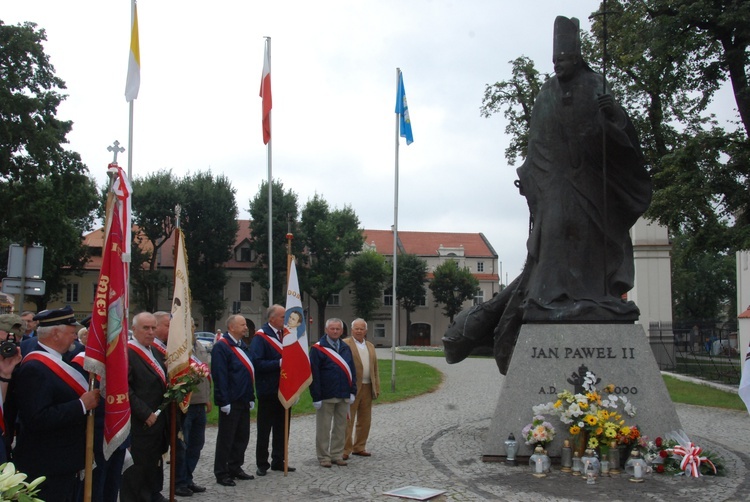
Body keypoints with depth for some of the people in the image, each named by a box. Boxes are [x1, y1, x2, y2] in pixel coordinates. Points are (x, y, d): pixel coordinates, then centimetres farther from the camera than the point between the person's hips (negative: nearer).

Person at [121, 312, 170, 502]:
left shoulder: (154, 351, 11)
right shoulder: (127, 352, -17)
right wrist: (146, 414, -21)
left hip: (158, 421, 9)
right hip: (140, 425, -9)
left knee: (155, 462, 21)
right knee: (137, 468, 1)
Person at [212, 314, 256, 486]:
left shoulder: (242, 346, 15)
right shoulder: (221, 347, -14)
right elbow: (220, 376, -19)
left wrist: (251, 397, 16)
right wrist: (224, 401, -22)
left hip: (243, 401, 9)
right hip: (230, 401, -9)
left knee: (242, 437, 15)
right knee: (226, 439, 0)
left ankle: (235, 468, 27)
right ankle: (221, 474, 9)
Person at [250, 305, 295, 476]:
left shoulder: (286, 334, 8)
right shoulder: (260, 337, -12)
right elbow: (257, 363, -22)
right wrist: (279, 363, -24)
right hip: (268, 391, -6)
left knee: (282, 427, 13)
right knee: (264, 429, 5)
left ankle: (278, 461, 24)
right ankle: (262, 464, 16)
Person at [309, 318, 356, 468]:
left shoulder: (346, 349, 11)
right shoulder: (317, 349, -6)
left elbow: (352, 371, 13)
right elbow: (314, 374, -10)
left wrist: (352, 392, 4)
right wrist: (316, 397, -14)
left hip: (343, 396, 5)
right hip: (325, 397, -5)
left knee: (341, 427, 11)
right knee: (324, 428, 3)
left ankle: (337, 455, 21)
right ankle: (324, 457, 13)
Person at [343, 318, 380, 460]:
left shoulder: (370, 346, 17)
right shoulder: (344, 344, -4)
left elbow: (375, 369, 17)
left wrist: (377, 388, 11)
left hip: (367, 388, 6)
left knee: (365, 420, 11)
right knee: (348, 420, -3)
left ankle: (359, 447, 22)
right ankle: (345, 450, 3)